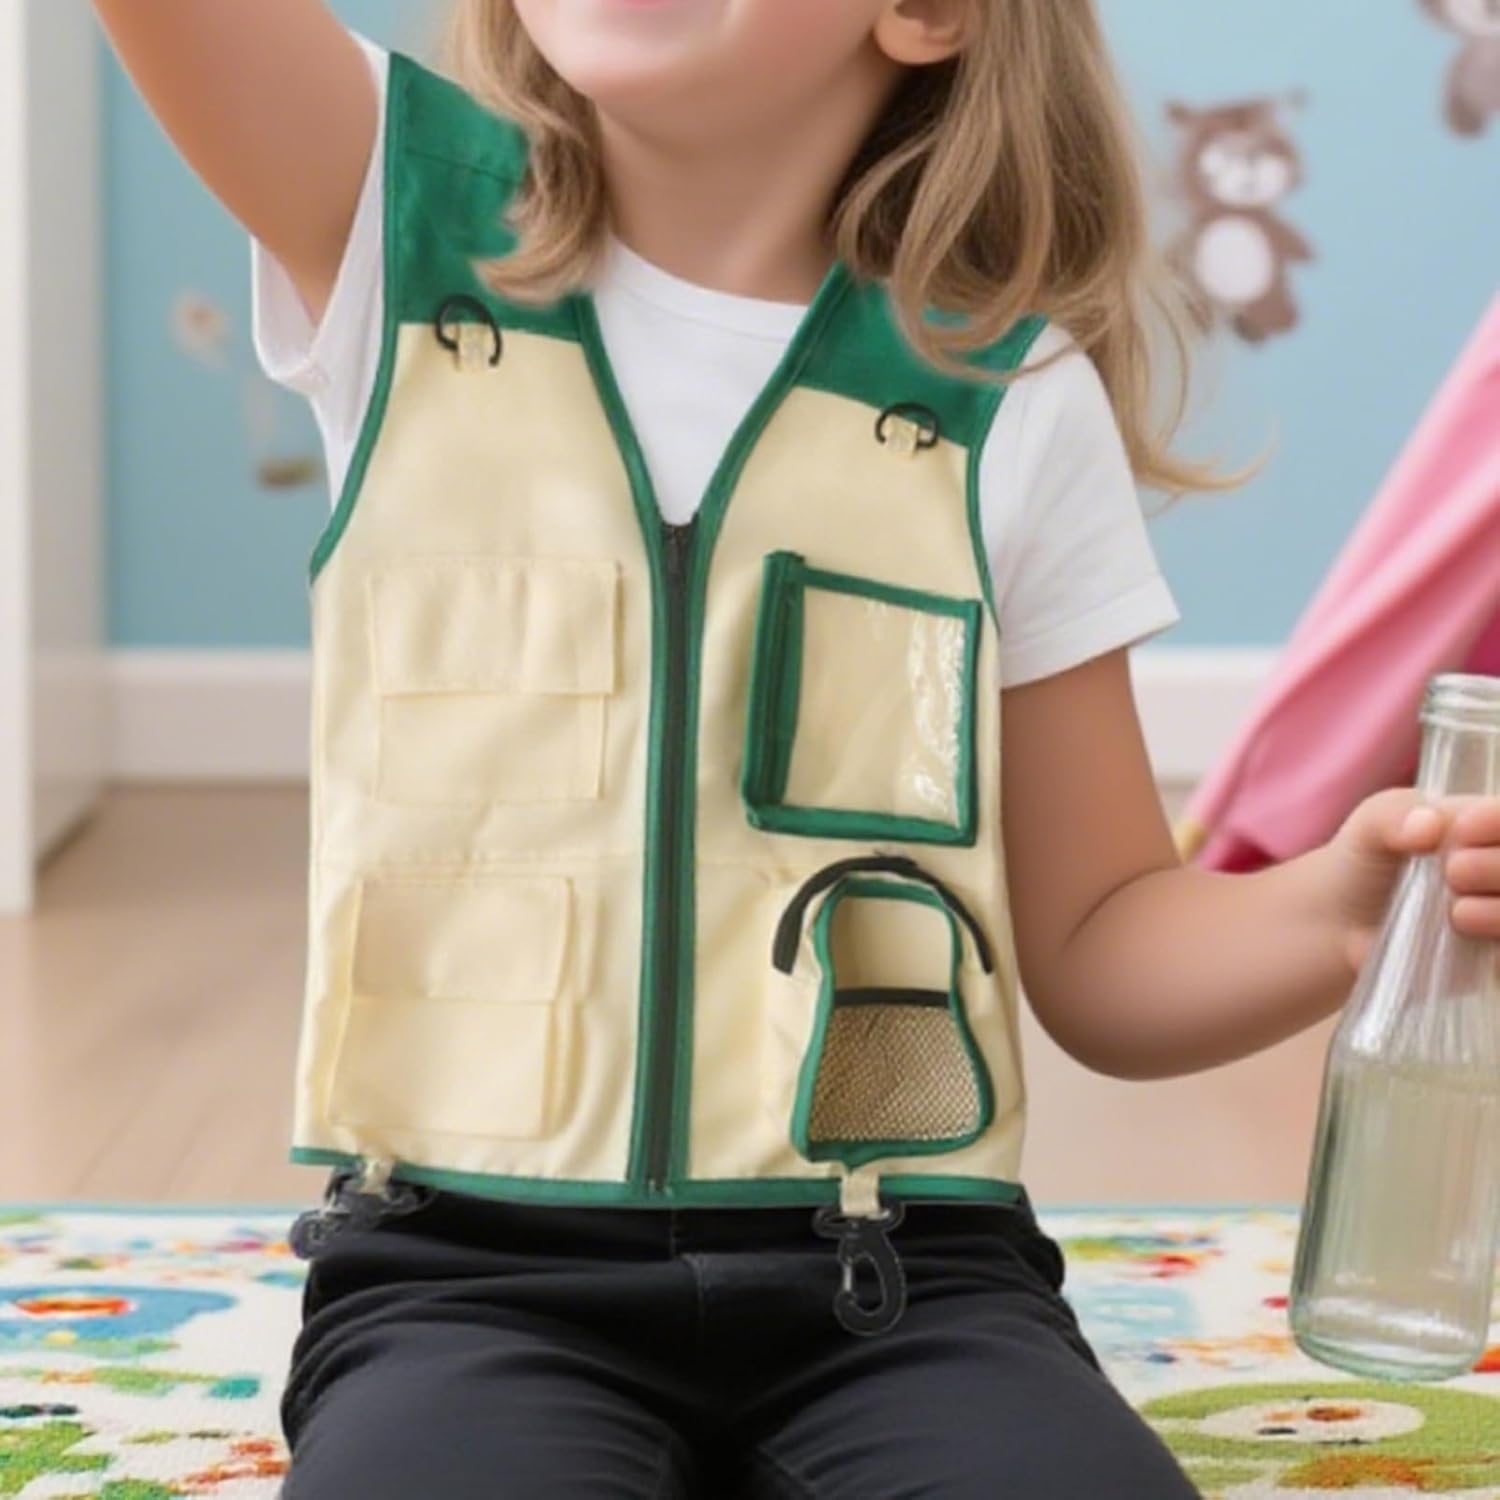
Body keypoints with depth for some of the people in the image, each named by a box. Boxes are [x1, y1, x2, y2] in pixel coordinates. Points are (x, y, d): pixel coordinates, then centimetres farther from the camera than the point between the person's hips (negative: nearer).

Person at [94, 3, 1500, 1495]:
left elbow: (1096, 950, 8)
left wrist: (1335, 912, -12)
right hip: (471, 1269, -1)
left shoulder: (1012, 403, 4)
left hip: (897, 1281, 2)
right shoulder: (398, 227, 3)